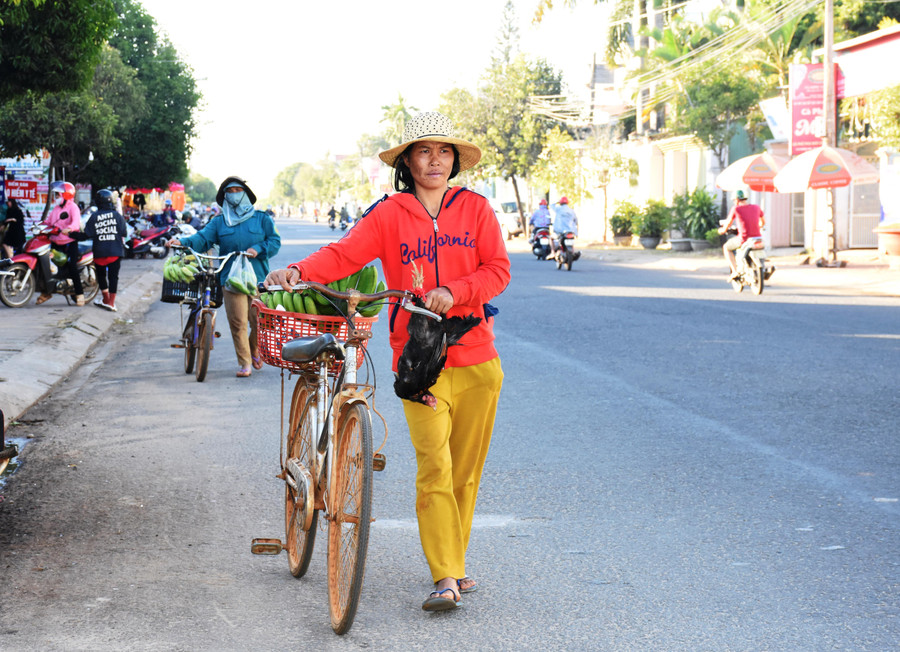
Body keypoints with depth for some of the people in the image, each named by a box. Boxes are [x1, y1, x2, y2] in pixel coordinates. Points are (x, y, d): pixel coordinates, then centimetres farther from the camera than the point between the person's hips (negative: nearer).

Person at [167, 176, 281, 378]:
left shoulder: (261, 219, 10)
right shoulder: (219, 222, 14)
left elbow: (275, 241, 6)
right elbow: (202, 238, 1)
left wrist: (258, 249, -12)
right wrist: (183, 241, -17)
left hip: (258, 279, -1)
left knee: (260, 321, -2)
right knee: (237, 322, -5)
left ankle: (254, 349, 29)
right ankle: (245, 362, 5)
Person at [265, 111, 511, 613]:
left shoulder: (475, 208, 8)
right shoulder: (390, 214, 3)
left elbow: (498, 270, 1)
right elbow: (345, 254, -9)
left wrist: (453, 292, -16)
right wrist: (299, 271, -27)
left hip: (476, 357, 2)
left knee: (466, 469, 8)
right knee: (434, 468, -10)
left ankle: (456, 566, 21)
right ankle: (446, 577, -11)